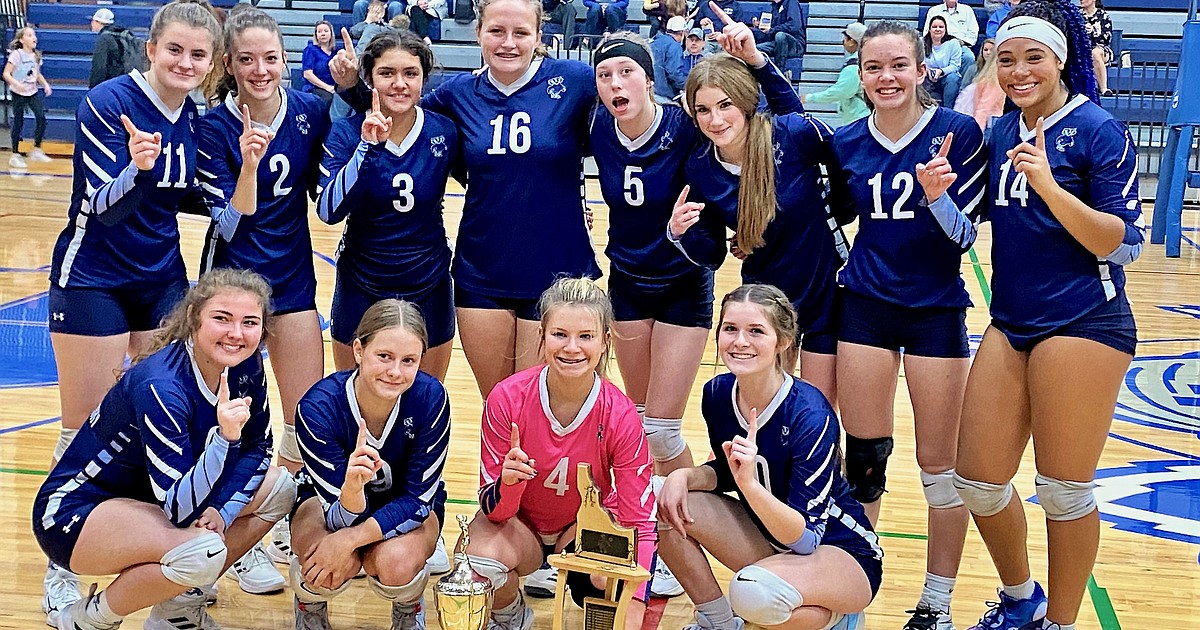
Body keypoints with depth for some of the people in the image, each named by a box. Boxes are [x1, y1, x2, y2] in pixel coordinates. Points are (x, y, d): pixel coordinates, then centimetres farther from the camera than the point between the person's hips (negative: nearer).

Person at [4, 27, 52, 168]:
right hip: (18, 93, -5)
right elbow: (6, 74, -17)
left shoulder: (36, 55, 5)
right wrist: (16, 83, -33)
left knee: (41, 117, -8)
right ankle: (15, 155, 10)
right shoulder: (16, 54, -13)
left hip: (33, 92, 5)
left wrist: (45, 84, 2)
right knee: (18, 123, 0)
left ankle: (37, 150, 6)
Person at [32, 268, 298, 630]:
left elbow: (257, 449, 3)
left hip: (147, 498, 8)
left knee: (278, 487, -2)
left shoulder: (246, 366, -10)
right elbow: (179, 509, -31)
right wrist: (224, 436, -44)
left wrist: (221, 510, -13)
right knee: (202, 551, -33)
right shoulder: (160, 386, -30)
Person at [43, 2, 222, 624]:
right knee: (83, 429, 2)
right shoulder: (107, 102, -17)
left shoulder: (194, 116, 0)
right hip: (94, 280, -5)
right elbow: (104, 206, -22)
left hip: (162, 280, 5)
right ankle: (62, 566, 16)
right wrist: (136, 167, -41)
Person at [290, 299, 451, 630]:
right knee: (334, 567, -32)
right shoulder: (318, 406, -31)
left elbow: (419, 498, -21)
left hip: (407, 507, 0)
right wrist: (353, 486, -52)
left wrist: (351, 538, -34)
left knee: (395, 562, -32)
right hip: (334, 499, 0)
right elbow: (342, 515, -28)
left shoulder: (430, 398, -29)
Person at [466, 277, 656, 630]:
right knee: (479, 558, -34)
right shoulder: (506, 399, -23)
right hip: (519, 523, 0)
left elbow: (639, 521, -19)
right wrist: (508, 482, -41)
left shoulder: (620, 415, -23)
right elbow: (494, 510, -17)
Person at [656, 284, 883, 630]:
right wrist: (684, 476, -14)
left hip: (843, 551, -6)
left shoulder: (810, 415, -28)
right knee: (672, 506, -15)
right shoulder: (717, 393, -9)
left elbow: (806, 537, -27)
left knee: (753, 592, -35)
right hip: (770, 536, 6)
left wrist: (749, 483, -44)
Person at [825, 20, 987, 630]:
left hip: (936, 310, -2)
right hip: (866, 307, 2)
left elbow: (964, 235, -10)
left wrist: (937, 194, -27)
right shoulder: (846, 143, 1)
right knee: (864, 457, 7)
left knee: (938, 465, 5)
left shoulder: (958, 133, -9)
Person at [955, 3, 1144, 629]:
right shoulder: (1003, 132, 10)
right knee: (977, 479, 8)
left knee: (1064, 489, 3)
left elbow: (1123, 244, -14)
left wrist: (1050, 186, -26)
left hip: (1083, 325, -6)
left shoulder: (1099, 130, -9)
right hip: (1011, 323, 7)